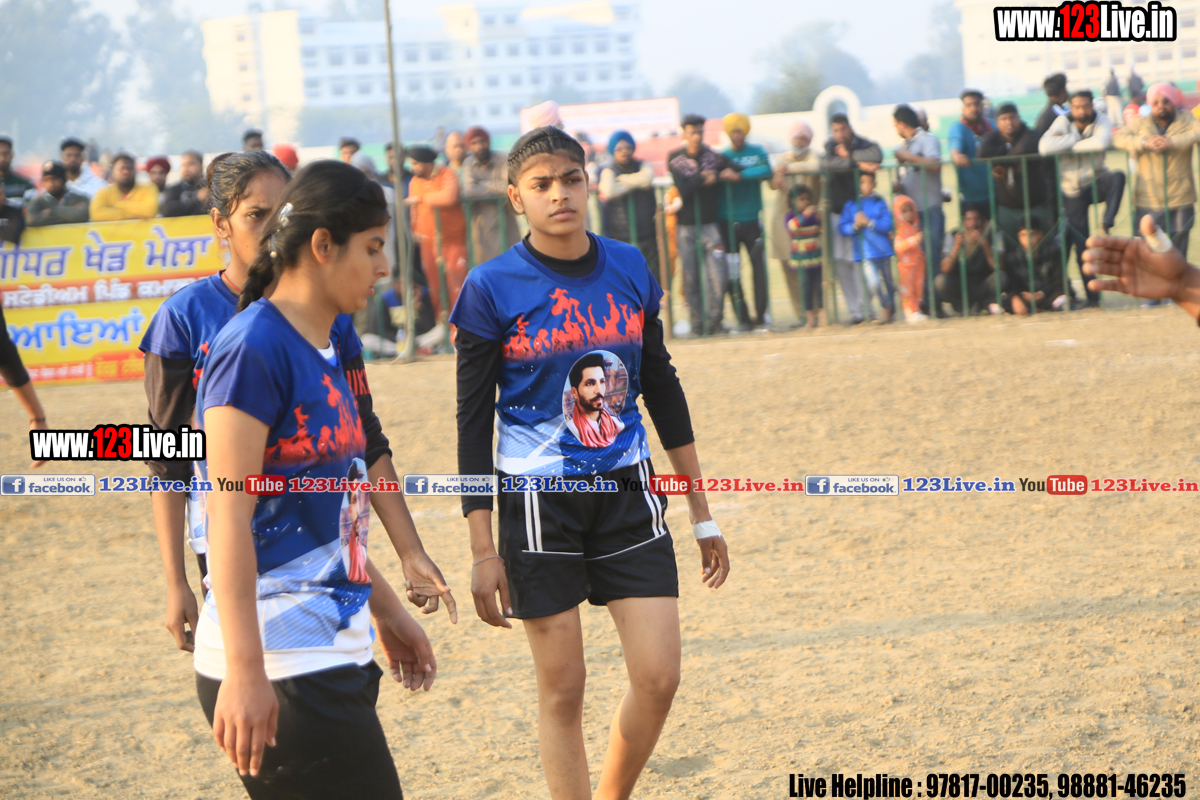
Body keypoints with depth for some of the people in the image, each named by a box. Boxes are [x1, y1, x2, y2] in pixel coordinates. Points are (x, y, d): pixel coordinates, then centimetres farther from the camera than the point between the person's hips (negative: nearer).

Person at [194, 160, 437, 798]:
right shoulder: (253, 349, -13)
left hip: (333, 656, 9)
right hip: (276, 669, -9)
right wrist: (244, 670, -23)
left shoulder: (323, 352, 15)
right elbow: (228, 514, -18)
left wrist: (385, 609, 30)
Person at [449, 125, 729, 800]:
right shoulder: (492, 288, -8)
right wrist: (483, 548, -8)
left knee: (659, 679, -2)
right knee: (563, 691, 1)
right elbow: (473, 422, -4)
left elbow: (662, 388, 12)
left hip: (628, 491, 3)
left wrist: (702, 512, 13)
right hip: (538, 501, -3)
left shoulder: (630, 269, 3)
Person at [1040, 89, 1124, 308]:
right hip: (1073, 190, 0)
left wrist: (1069, 145, -23)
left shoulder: (1101, 121, -8)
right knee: (1081, 244, -2)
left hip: (1096, 181, 0)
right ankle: (1092, 296, 5)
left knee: (1118, 177, -33)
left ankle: (1106, 224, -34)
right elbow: (1045, 147, -27)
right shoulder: (1063, 122, -9)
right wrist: (1076, 139, -24)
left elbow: (1102, 142, -31)